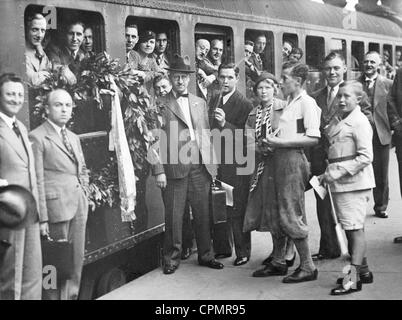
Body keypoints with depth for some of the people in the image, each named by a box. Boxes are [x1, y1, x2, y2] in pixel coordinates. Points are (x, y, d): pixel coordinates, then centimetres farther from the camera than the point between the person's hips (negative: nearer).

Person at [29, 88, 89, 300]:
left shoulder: (74, 138, 17)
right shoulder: (38, 137, -7)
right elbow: (37, 180, -11)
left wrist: (83, 187, 13)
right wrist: (42, 218, -15)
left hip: (78, 205, 7)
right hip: (56, 206, -7)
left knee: (77, 260, 10)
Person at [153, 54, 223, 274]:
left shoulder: (200, 103, 16)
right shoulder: (161, 105, 0)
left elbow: (206, 136, 17)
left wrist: (211, 164, 10)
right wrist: (159, 171, -11)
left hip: (200, 166, 4)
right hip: (174, 167, -4)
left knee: (203, 213, 9)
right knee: (173, 216, 2)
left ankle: (205, 255, 22)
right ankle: (172, 258, 14)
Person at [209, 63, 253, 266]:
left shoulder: (244, 104, -7)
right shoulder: (214, 100, 13)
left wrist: (225, 124, -25)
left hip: (236, 164, -6)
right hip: (216, 163, 6)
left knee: (237, 209, -1)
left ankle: (242, 252, 11)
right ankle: (222, 248, 22)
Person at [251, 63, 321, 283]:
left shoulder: (307, 102, -10)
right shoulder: (288, 102, 17)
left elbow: (313, 138, -18)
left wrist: (280, 142, -18)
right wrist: (271, 143, 4)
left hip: (293, 160, -9)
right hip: (279, 160, 9)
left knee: (291, 215, -5)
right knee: (276, 214, 13)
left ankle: (307, 267, 5)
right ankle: (278, 263, 25)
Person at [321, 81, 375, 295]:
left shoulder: (359, 122, -11)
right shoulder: (336, 121, 14)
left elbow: (365, 157, -17)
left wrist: (339, 172, -19)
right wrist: (328, 174, 10)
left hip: (355, 182, -8)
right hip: (339, 183, 8)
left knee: (355, 228, -6)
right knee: (350, 228, 13)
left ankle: (353, 277, -3)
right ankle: (363, 271, 25)